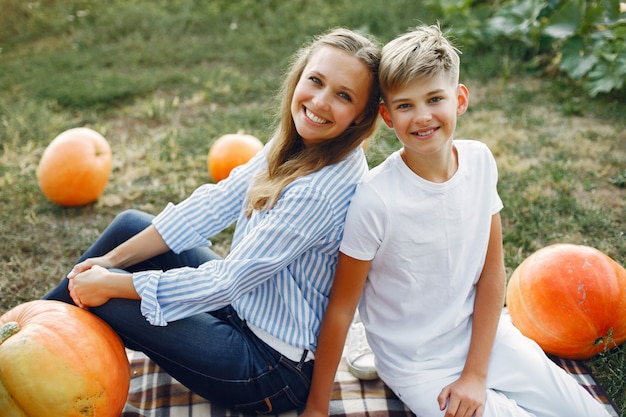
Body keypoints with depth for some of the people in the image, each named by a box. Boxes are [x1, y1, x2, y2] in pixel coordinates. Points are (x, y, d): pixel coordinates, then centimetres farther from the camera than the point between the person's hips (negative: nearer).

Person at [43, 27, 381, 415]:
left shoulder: (323, 191, -30)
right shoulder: (296, 140, -4)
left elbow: (227, 281, -26)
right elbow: (213, 205, -1)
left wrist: (109, 283, -16)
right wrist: (111, 259, -4)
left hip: (273, 368, -8)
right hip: (247, 303, 8)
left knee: (98, 294, -9)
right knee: (129, 224, 10)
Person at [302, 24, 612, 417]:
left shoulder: (480, 160, -11)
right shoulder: (376, 199, -26)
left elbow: (492, 272, -4)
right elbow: (341, 308, -17)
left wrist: (475, 374, -7)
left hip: (482, 334, 5)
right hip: (418, 366, -4)